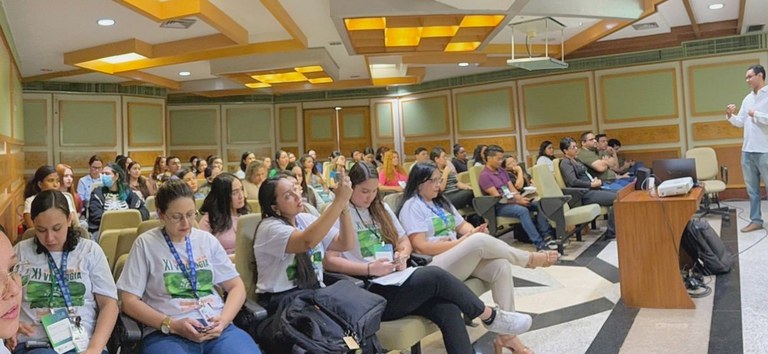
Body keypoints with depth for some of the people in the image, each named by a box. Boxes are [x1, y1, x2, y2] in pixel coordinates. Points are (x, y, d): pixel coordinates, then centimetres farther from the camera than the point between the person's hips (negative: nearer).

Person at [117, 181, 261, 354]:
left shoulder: (207, 240, 12)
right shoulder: (145, 244, 4)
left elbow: (236, 286, 14)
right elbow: (129, 301, 2)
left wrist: (224, 320, -5)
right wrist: (172, 325, -11)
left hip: (216, 328, 2)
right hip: (166, 334, -2)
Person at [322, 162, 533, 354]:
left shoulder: (380, 209, 18)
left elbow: (404, 242, 22)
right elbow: (328, 261, -11)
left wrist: (402, 255, -2)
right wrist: (369, 269, -21)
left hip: (395, 281, 6)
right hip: (368, 292, -6)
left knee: (448, 309, -22)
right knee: (435, 276, -25)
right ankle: (490, 317, -4)